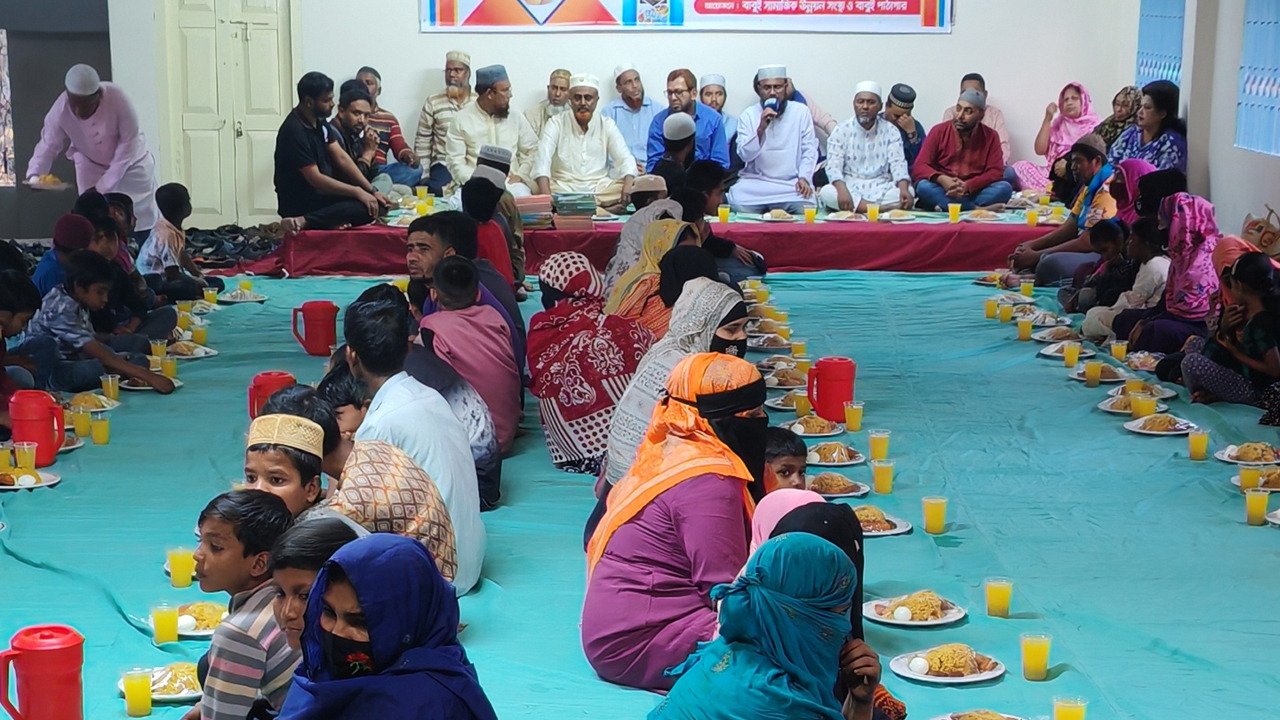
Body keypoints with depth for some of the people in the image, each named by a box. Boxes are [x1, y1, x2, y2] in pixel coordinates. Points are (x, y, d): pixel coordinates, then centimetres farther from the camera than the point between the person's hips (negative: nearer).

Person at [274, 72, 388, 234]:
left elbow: (341, 158, 5)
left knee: (375, 201, 1)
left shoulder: (319, 120, 5)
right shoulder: (294, 132, -22)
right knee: (368, 209, -22)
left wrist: (372, 190, -2)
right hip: (300, 203, -10)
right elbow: (315, 179, -23)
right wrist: (358, 192, -21)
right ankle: (303, 221, -23)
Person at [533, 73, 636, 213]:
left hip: (599, 188, 2)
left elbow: (625, 159, 2)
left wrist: (628, 185, -22)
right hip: (564, 188, -2)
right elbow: (543, 158, -11)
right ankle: (603, 209, -37)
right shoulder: (556, 123, 3)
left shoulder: (607, 125, 10)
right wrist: (545, 192, -31)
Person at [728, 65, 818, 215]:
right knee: (738, 202, -28)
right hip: (756, 182, 0)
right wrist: (761, 128, -18)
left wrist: (804, 178, -11)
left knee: (805, 207, -30)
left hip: (792, 184, 0)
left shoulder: (801, 111, 6)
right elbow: (745, 155, -3)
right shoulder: (748, 115, 6)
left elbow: (809, 149, 4)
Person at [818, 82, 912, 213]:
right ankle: (881, 209, -33)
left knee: (909, 192, -28)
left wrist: (904, 189, -27)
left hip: (881, 189, 1)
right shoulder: (842, 130, 1)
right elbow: (834, 165, -10)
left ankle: (856, 207, -28)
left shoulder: (890, 131, 5)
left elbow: (898, 163, -5)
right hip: (851, 187, -1)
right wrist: (842, 191, -31)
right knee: (826, 193, -33)